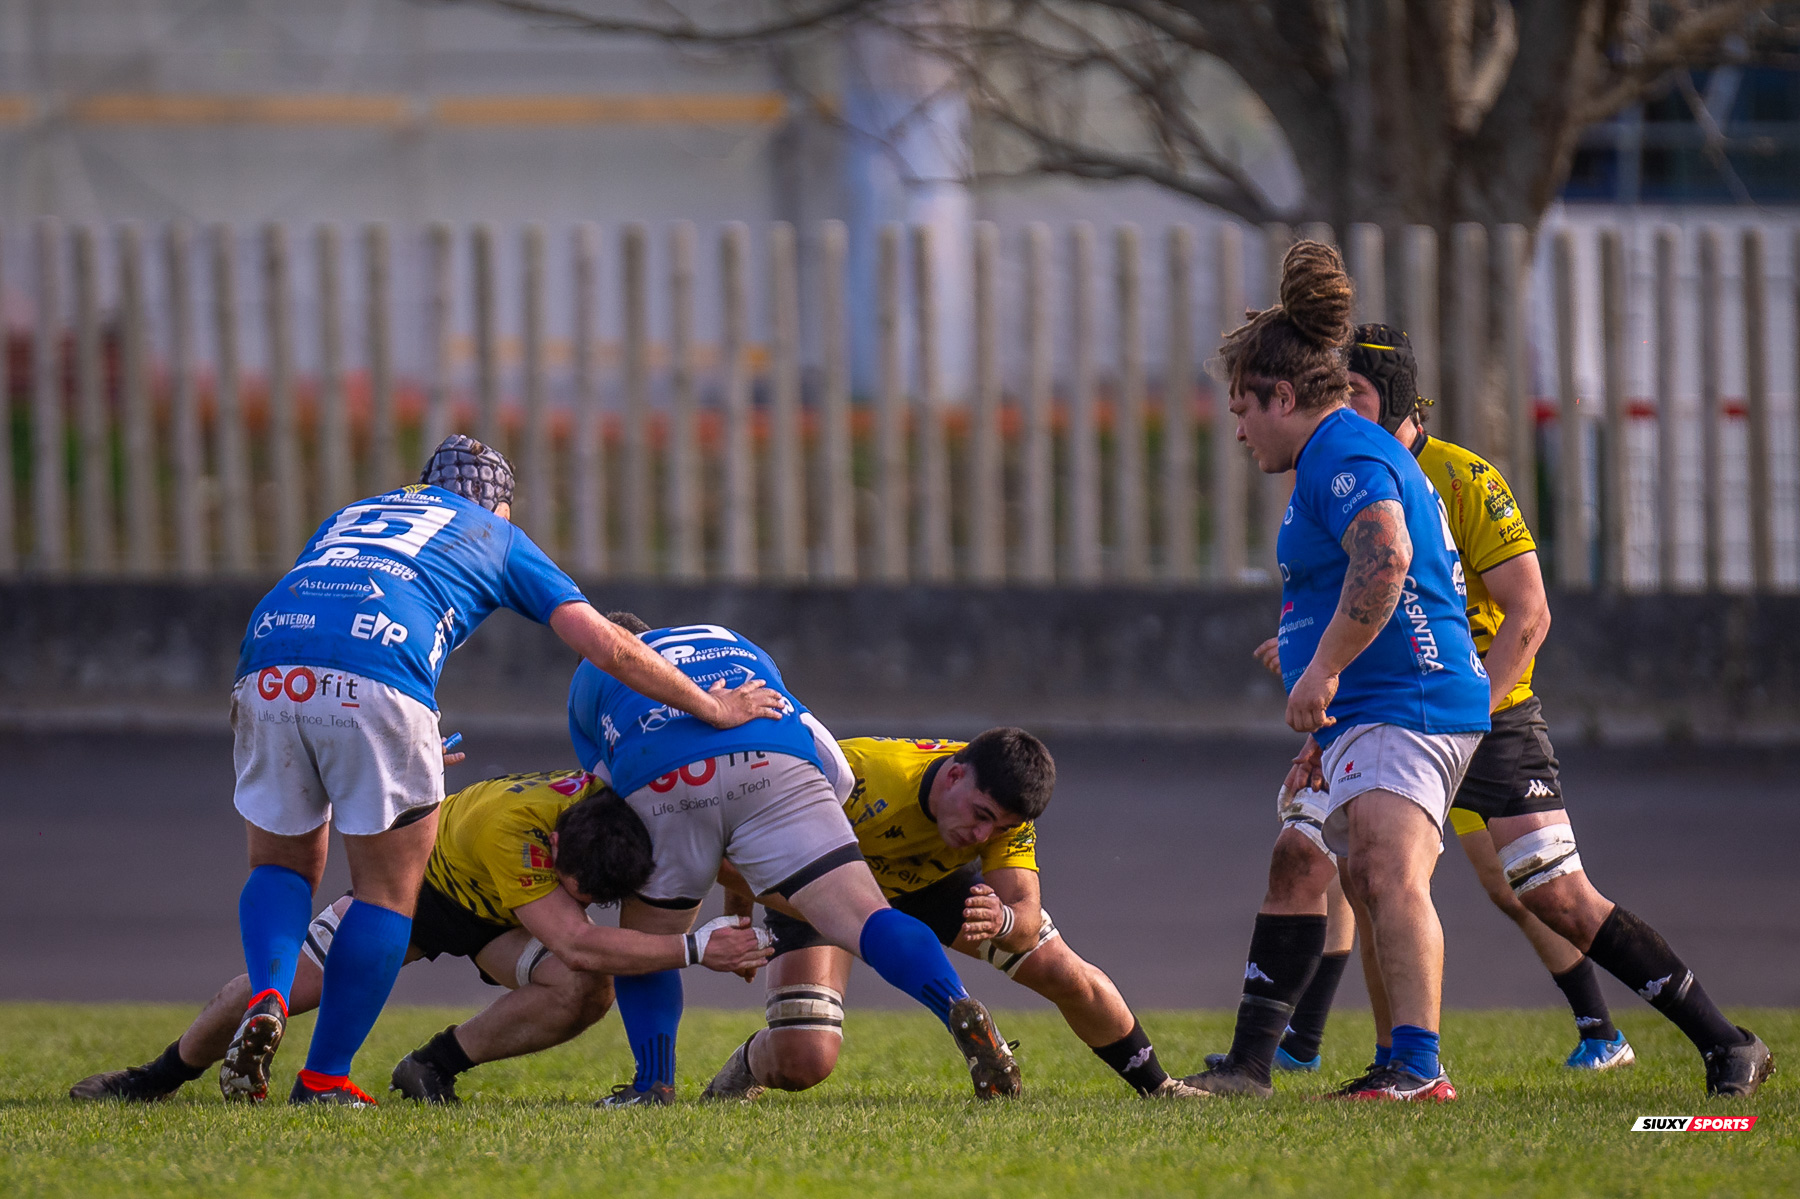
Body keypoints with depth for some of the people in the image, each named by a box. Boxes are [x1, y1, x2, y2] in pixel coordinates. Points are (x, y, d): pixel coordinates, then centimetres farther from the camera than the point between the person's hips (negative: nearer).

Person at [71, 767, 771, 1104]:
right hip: (426, 879, -4)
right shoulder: (510, 827, -47)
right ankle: (161, 1077, 25)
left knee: (587, 992, -27)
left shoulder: (619, 804, -32)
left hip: (499, 925, 4)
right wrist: (693, 950, -54)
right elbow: (574, 941, -51)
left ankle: (434, 1067, -7)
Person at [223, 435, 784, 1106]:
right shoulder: (496, 536, 28)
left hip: (268, 669, 4)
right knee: (388, 891, 13)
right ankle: (324, 1078, 11)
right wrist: (714, 709, 31)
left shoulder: (348, 517, 39)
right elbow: (605, 646, 21)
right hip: (377, 686, -4)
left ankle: (267, 1001, -6)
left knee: (282, 866, 22)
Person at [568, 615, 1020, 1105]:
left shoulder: (589, 678, 37)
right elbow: (838, 774, 34)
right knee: (863, 919, -8)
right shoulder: (733, 643, 43)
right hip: (772, 767, 1)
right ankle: (961, 1012, -32)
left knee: (642, 942, 24)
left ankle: (653, 1083, 10)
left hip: (659, 788, -1)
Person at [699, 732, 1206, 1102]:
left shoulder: (1004, 805, -27)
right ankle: (749, 1064, 17)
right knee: (802, 1062, -22)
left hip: (933, 881, 4)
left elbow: (1027, 920, -31)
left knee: (1070, 976, -5)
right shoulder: (860, 777, -42)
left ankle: (1157, 1087, 22)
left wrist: (1003, 922, -53)